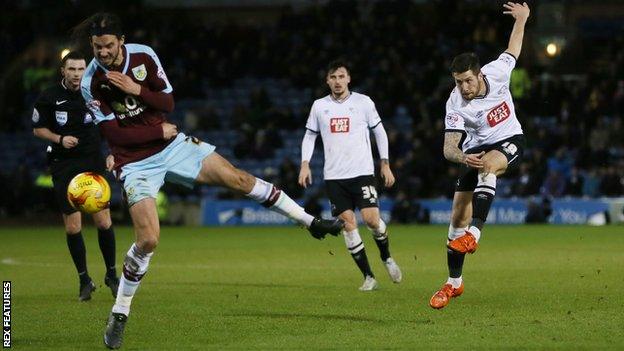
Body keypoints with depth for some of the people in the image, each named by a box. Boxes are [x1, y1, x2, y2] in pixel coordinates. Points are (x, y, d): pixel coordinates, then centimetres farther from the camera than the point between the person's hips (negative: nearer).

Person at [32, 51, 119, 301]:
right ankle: (84, 280, 13)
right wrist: (60, 139, -11)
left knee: (103, 222, -4)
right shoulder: (49, 98, -4)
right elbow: (38, 129, 6)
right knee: (73, 227, -2)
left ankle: (111, 274, 15)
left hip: (93, 163, 0)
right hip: (63, 166, 0)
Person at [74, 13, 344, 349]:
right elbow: (114, 133, -17)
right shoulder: (91, 82, -17)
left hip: (171, 144, 4)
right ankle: (119, 315, -1)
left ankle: (311, 222, 15)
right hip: (136, 163, -4)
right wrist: (159, 131, -11)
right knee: (148, 239, -17)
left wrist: (136, 89, -22)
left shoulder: (143, 55, -8)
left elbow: (167, 103, -5)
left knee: (238, 178, 1)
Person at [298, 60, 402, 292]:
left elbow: (379, 132, 9)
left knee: (371, 219, -15)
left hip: (362, 172, -2)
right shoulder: (319, 106, 7)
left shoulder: (363, 102, 2)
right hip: (334, 175, 2)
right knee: (348, 223, -6)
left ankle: (386, 258, 15)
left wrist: (385, 164, 6)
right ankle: (368, 277, 1)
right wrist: (305, 164, 2)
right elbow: (309, 136, 15)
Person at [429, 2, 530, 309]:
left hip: (509, 142, -1)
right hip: (476, 150, 1)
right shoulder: (455, 103, -23)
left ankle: (473, 234, -45)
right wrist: (462, 158, -49)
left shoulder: (497, 72, -19)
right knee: (458, 216, -4)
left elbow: (513, 50, 6)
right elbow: (448, 148, -27)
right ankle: (454, 283, 10)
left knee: (487, 165, -38)